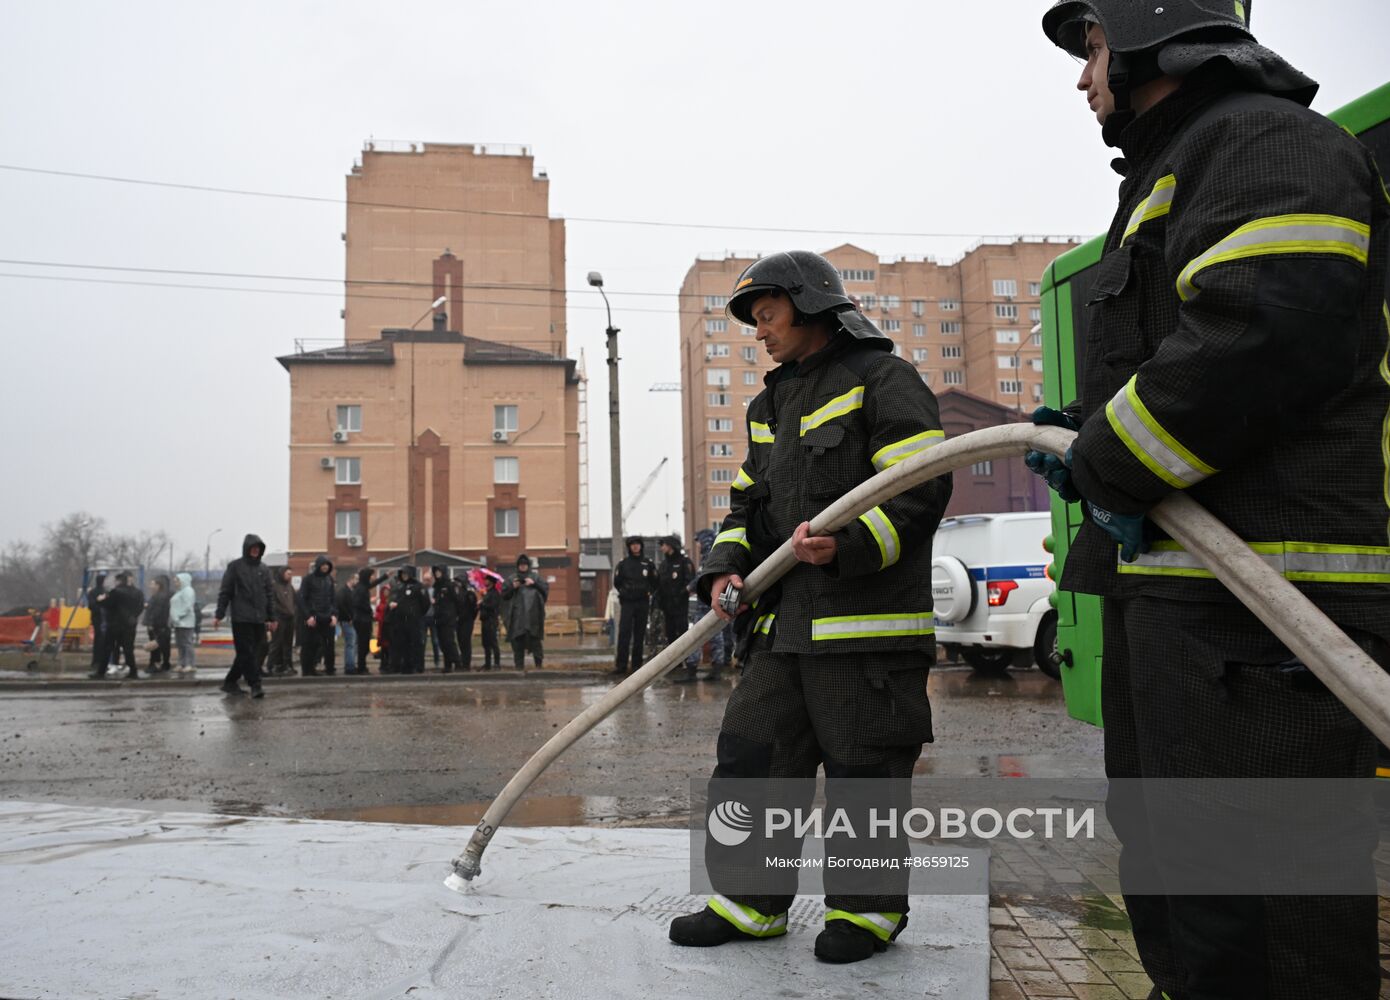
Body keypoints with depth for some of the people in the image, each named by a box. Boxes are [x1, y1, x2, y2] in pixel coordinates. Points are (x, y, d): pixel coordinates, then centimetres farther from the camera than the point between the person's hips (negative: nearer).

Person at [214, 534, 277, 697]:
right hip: (241, 618, -5)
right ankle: (255, 685, -7)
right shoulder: (235, 566, 1)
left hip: (258, 619, 5)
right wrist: (219, 615, -6)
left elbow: (269, 595, 16)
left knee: (245, 653, 9)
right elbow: (225, 592, 0)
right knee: (247, 653, -7)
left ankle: (230, 682, 21)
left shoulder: (263, 569, 13)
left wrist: (272, 617, 12)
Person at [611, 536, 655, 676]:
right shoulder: (623, 563, 4)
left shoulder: (648, 563, 6)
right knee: (624, 633, -10)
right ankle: (621, 665, -10)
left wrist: (647, 592, 5)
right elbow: (617, 582, 11)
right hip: (627, 602, -1)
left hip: (643, 603, 1)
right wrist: (624, 592, 4)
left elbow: (654, 583, 14)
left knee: (639, 635, 4)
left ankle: (636, 665, 9)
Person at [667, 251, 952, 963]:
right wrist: (727, 565, 2)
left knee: (861, 771, 3)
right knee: (751, 756, 8)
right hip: (785, 624, 8)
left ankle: (868, 909, 22)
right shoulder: (769, 405, 22)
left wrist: (846, 544, -26)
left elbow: (923, 487, -13)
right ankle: (749, 902, 22)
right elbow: (748, 502, 21)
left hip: (866, 620, -7)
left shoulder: (881, 379, -4)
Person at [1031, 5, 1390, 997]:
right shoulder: (1169, 177, 26)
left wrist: (1111, 465, -15)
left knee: (1252, 908, -6)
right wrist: (1093, 434, 12)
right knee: (1168, 868, 20)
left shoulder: (1265, 139, -6)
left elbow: (1266, 329, -23)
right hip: (1170, 583, 11)